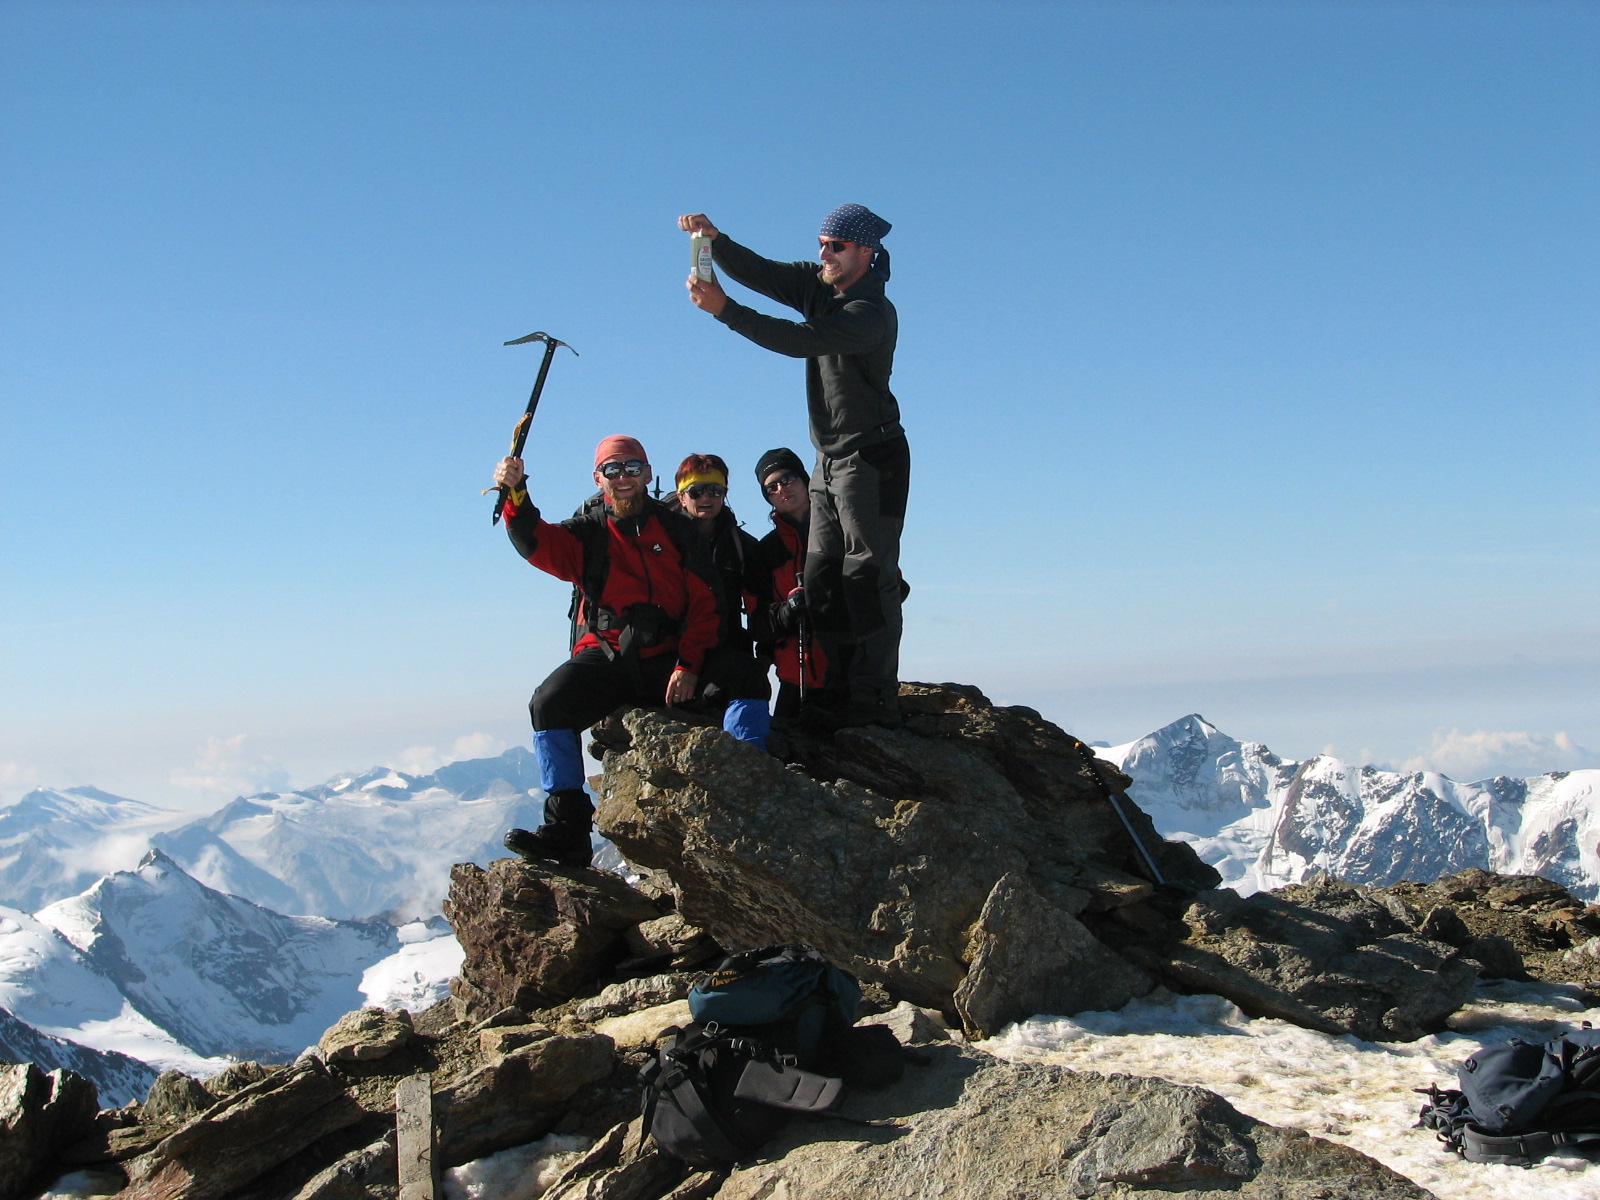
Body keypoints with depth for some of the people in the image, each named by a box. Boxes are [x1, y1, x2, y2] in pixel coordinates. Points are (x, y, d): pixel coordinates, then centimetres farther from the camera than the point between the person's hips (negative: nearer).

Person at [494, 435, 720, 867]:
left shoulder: (678, 530, 11)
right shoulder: (588, 533, 14)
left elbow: (704, 602, 4)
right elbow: (536, 543, -6)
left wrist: (689, 665, -10)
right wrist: (515, 494, -25)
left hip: (667, 659, 1)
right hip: (606, 653, 0)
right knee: (549, 703, -25)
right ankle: (567, 829, -24)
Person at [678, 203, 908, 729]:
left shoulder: (873, 313, -19)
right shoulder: (816, 284, 8)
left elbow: (802, 340, -30)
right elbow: (755, 272, 3)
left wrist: (724, 309, -34)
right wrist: (715, 239, -17)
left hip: (872, 458, -9)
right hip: (830, 459, 9)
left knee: (868, 577, -10)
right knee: (822, 581, 6)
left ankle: (875, 700, -9)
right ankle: (839, 693, 9)